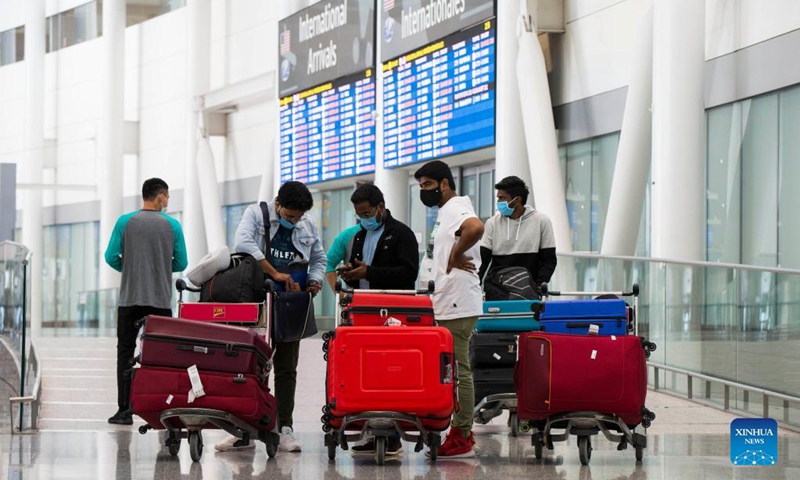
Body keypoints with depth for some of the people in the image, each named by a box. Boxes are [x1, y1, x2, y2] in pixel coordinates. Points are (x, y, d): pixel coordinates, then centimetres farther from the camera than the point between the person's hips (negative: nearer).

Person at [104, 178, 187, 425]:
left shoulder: (125, 222, 0)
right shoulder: (172, 226, 1)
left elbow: (111, 257, -1)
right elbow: (181, 263, 4)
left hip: (130, 299, 0)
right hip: (161, 300, 0)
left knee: (126, 352, 3)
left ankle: (125, 409, -3)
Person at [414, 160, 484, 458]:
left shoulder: (456, 208, -10)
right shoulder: (445, 212, 21)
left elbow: (475, 228, -33)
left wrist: (455, 256, -21)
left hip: (457, 306, -11)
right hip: (444, 306, 11)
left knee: (457, 370, -8)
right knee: (454, 369, 11)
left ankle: (461, 437, -7)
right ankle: (462, 432, 14)